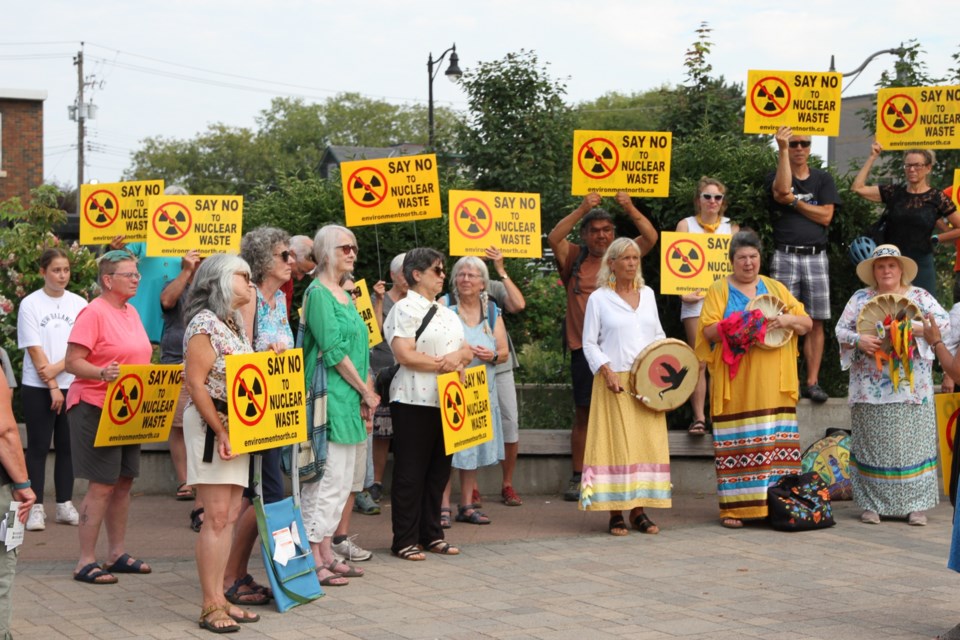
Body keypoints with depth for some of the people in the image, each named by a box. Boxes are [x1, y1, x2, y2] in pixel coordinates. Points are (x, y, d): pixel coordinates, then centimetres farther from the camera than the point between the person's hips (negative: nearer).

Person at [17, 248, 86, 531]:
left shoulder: (79, 304, 4)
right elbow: (34, 349, -8)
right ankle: (36, 508, 2)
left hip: (71, 385, 3)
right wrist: (52, 387, -12)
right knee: (38, 447, 0)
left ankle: (65, 504, 13)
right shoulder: (30, 304, -3)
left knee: (67, 446, 7)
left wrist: (56, 368, -14)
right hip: (38, 388, -3)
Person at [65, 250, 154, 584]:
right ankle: (86, 562, -1)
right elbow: (72, 362, -17)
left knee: (123, 481, 12)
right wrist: (102, 373, -33)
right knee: (102, 485, -8)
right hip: (95, 408, -8)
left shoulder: (131, 312, 12)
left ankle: (117, 553, 22)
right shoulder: (93, 313, -14)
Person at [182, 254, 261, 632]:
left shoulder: (235, 323, 15)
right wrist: (220, 432, -20)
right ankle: (211, 606, -3)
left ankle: (219, 598, 15)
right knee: (217, 517, -8)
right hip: (210, 426, -9)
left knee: (231, 515, 9)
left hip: (238, 427, 9)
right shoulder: (204, 324, -12)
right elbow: (195, 383, -18)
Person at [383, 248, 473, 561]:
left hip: (446, 401, 8)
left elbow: (467, 350, 14)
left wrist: (458, 356, -9)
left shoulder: (447, 313, 19)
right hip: (414, 402, -8)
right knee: (410, 472, -3)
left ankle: (432, 534, 19)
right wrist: (442, 364, -12)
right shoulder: (404, 309, -7)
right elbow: (405, 355, -17)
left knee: (439, 470, 10)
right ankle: (405, 540, 2)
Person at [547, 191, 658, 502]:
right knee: (583, 414, 5)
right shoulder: (575, 259, 7)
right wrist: (582, 209, -19)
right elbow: (554, 238, -10)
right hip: (584, 348, 0)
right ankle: (578, 477, 12)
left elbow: (651, 237, -3)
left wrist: (630, 209, -17)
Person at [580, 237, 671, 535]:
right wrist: (606, 370, -14)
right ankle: (615, 513, -3)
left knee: (648, 443, 1)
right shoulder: (599, 298, 2)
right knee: (615, 444, -6)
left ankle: (638, 510, 7)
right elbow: (589, 343, 0)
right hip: (614, 383, -4)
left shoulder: (647, 294, 14)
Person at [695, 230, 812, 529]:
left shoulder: (775, 288, 17)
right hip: (735, 383, -2)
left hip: (772, 382, 3)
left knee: (775, 441, -3)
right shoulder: (719, 290, 9)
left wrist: (788, 319, -7)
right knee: (736, 443, -5)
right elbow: (708, 330, -2)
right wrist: (734, 328, -19)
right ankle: (733, 507, -3)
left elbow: (807, 323, 14)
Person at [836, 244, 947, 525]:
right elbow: (841, 330, 7)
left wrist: (914, 328, -18)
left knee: (911, 443, -2)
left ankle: (914, 504, 3)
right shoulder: (860, 299, 11)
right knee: (873, 445, 1)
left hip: (911, 387, 0)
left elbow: (943, 321, -2)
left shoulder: (919, 296, 8)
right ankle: (871, 504, 6)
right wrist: (858, 339, -14)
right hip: (871, 390, 1)